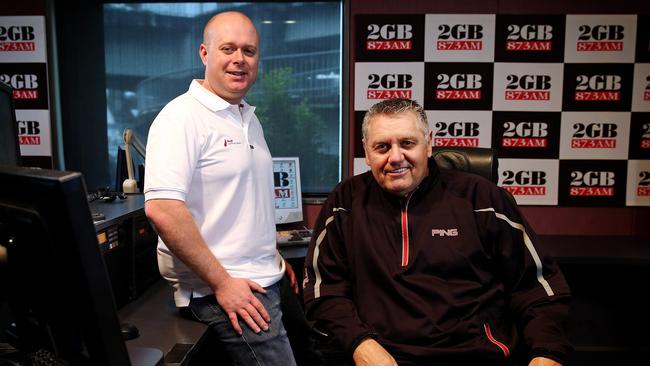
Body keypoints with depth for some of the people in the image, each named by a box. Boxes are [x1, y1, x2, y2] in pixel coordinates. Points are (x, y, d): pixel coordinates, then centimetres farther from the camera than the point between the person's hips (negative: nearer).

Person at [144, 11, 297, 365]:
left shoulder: (249, 118, 13)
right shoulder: (182, 117, -15)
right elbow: (161, 209, -24)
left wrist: (271, 256, 17)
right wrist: (222, 282, -21)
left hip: (263, 280, 9)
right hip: (223, 289, -8)